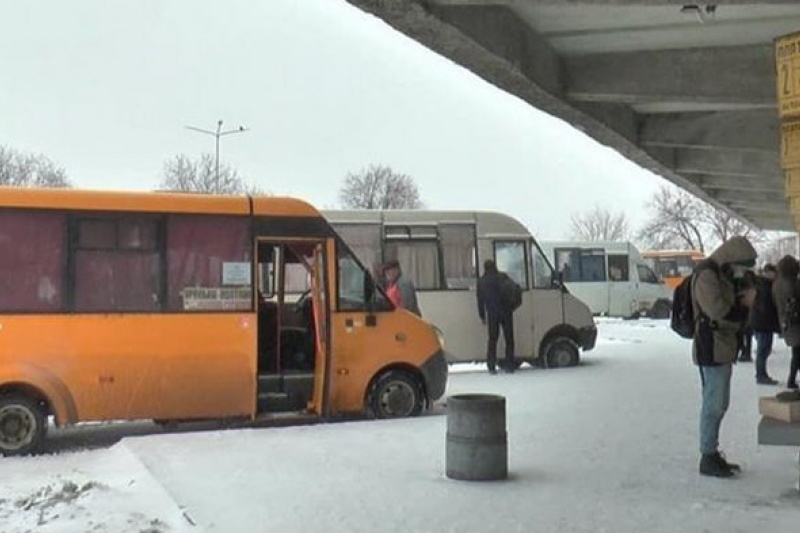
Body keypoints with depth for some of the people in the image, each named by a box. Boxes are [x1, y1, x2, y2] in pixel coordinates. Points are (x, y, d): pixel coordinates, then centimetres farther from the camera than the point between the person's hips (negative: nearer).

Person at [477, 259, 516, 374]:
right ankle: (509, 365, 4)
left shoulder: (481, 281, 7)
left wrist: (482, 315, 16)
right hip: (506, 312, -1)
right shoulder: (503, 277, 0)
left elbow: (480, 300, 10)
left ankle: (491, 366, 1)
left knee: (492, 339, 7)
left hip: (492, 314, 1)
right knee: (509, 339, 6)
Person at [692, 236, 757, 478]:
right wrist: (744, 306, -6)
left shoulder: (724, 275, 17)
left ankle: (713, 453, 22)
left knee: (719, 404, 14)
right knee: (713, 405, -6)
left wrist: (743, 302, -3)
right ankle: (708, 458, 1)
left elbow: (731, 311, 17)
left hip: (724, 349, 10)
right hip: (711, 350, -10)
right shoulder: (706, 275, -15)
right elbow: (719, 313, -22)